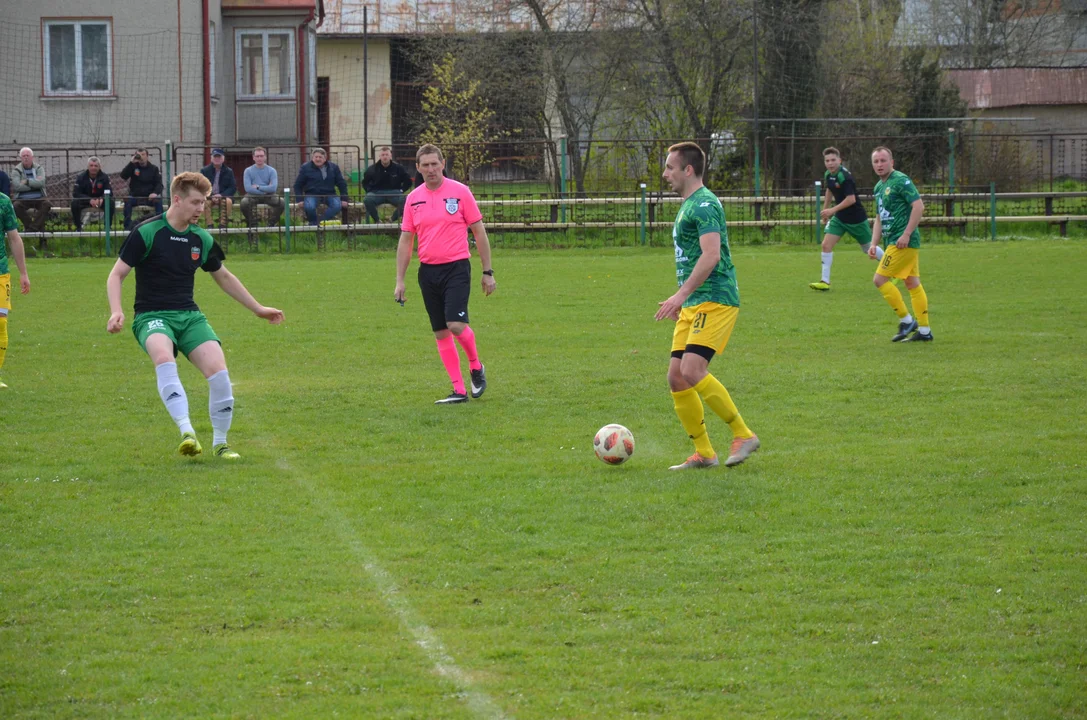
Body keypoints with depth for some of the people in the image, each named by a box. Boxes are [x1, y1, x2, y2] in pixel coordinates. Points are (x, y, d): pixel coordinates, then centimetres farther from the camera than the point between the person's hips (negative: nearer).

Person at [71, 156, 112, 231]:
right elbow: (76, 193, -18)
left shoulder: (104, 177, -9)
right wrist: (90, 200, -32)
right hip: (85, 200, 0)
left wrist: (101, 199, -37)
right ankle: (78, 227, -13)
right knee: (74, 203, -31)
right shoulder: (81, 177, -11)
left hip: (100, 200, 0)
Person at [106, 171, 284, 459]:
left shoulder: (201, 239, 9)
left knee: (218, 368, -19)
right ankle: (186, 431, -45)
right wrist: (116, 311, -20)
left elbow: (224, 277, 25)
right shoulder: (146, 232, -6)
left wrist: (258, 309, 28)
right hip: (152, 316, -4)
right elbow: (116, 275, -3)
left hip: (189, 316, 4)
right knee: (164, 357, -38)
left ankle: (220, 442, -1)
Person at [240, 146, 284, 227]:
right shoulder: (248, 171, 2)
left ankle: (272, 223, -2)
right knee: (244, 202, -34)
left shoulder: (271, 170, 2)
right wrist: (265, 190, -11)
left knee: (281, 202, -29)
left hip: (268, 196, 1)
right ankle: (252, 223, -5)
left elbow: (273, 188, -10)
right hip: (253, 196, -1)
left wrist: (258, 187, -11)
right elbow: (248, 188, -11)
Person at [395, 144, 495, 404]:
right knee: (440, 333, 3)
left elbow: (479, 232, 1)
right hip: (428, 272, 4)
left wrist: (487, 272, -1)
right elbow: (405, 240, 11)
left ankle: (476, 366, 10)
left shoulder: (460, 192, -3)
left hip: (456, 267, -4)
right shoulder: (414, 198, 7)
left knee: (456, 324, -18)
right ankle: (459, 390, 8)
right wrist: (400, 281, 6)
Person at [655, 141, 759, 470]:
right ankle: (704, 453, 9)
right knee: (676, 377, 3)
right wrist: (683, 300, 26)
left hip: (714, 301, -10)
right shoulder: (688, 205, 19)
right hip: (693, 306, 10)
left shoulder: (704, 205, -12)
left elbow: (711, 255, -23)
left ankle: (743, 435, -10)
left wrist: (682, 294, -27)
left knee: (692, 371, -21)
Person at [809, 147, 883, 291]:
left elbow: (851, 199, -30)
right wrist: (825, 210, 22)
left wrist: (833, 210, -33)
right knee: (826, 245, -8)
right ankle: (825, 281, -5)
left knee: (869, 248, 9)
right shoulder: (828, 175, 0)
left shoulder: (844, 176, -25)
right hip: (839, 218, 7)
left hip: (856, 218, -7)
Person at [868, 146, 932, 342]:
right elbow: (879, 218, 25)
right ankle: (924, 331, 12)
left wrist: (906, 234, -21)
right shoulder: (879, 187, 17)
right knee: (913, 284, 9)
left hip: (903, 241, -9)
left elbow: (919, 206, -18)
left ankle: (906, 320, -3)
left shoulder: (900, 181, -11)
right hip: (893, 242, 9)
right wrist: (874, 244, 14)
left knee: (880, 279, -10)